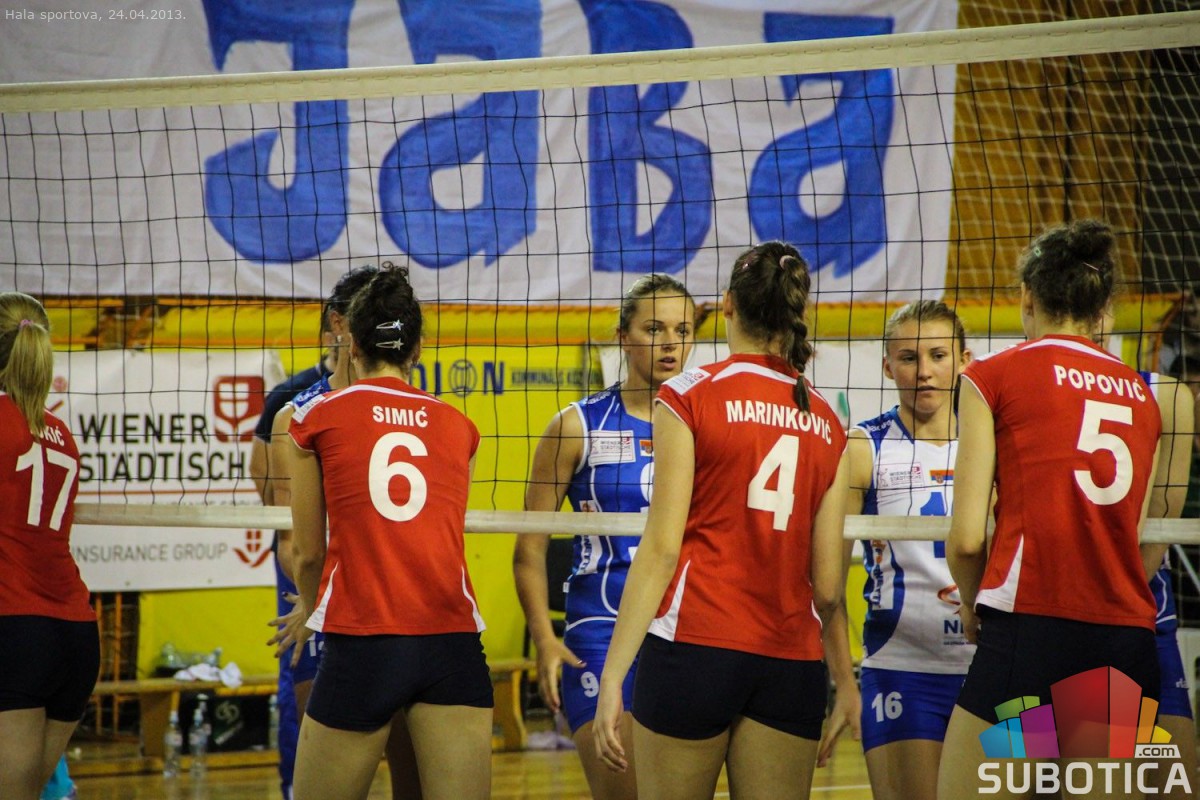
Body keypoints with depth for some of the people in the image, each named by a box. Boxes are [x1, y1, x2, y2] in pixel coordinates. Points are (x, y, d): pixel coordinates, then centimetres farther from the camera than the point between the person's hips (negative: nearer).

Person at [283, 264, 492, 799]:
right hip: (453, 644, 3)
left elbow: (307, 554, 10)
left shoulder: (319, 417, 5)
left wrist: (310, 610, 34)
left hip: (361, 647, -2)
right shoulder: (458, 427, 14)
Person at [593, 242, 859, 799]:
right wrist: (847, 683, 22)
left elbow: (661, 549, -7)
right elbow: (827, 581, 9)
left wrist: (613, 675, -6)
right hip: (793, 660, 4)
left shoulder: (690, 395, -2)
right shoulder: (825, 421, 10)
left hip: (695, 643, -4)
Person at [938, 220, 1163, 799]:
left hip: (1030, 629, -5)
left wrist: (972, 603, 16)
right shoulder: (1143, 396, 17)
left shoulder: (993, 376, 3)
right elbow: (1135, 538, 15)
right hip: (1130, 641, 5)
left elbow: (966, 537, -2)